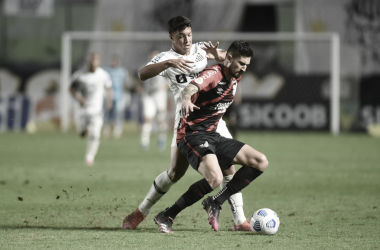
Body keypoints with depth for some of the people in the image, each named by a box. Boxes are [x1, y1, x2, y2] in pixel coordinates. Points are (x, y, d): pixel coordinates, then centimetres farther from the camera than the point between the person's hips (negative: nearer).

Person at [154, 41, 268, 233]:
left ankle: (215, 203, -1)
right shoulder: (214, 74, -15)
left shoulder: (235, 78, 11)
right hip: (193, 135, -9)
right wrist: (186, 99, -57)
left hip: (212, 136, 9)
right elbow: (191, 88, -39)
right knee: (215, 178, -32)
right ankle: (166, 217, -18)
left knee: (260, 162, -1)